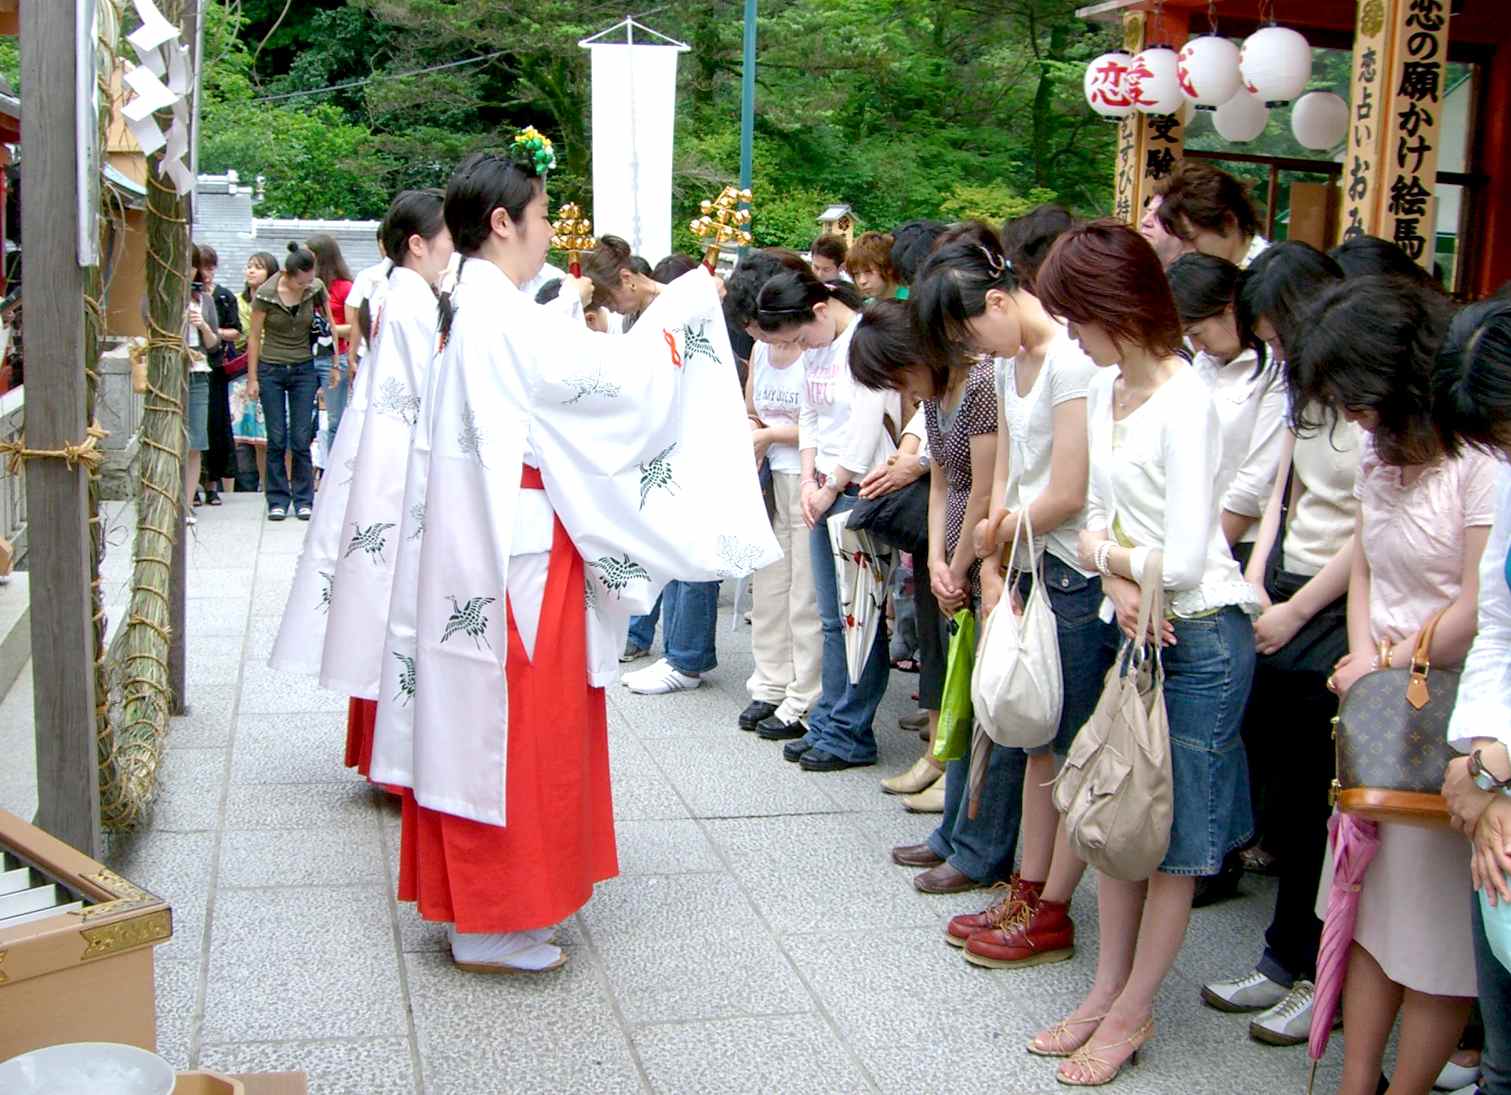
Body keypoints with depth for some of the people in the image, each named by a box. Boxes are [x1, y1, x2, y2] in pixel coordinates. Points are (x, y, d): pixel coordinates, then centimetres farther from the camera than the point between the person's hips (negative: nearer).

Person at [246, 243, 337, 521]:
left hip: (304, 369, 1)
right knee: (277, 439, 0)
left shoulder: (316, 289, -5)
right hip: (271, 370, -1)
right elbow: (254, 337, -3)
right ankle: (278, 500, 8)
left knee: (301, 438, -1)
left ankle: (304, 500, 7)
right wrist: (252, 379, -2)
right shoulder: (265, 295, -11)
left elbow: (330, 322, 7)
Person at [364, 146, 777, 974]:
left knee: (480, 719, 16)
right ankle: (490, 926, 8)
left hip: (479, 545, 10)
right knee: (512, 722, -2)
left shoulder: (472, 309, 13)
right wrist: (686, 305, -8)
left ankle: (476, 894, 28)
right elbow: (610, 374, -19)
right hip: (516, 552, -10)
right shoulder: (506, 315, -18)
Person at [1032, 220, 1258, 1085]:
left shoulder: (1185, 404, -19)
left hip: (1201, 638, -8)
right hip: (1137, 628, 8)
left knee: (1175, 835, 5)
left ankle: (1134, 1011, 18)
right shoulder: (1105, 390, 7)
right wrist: (1119, 577, -12)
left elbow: (1183, 562, -23)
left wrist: (1104, 553, -4)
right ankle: (1108, 990, 28)